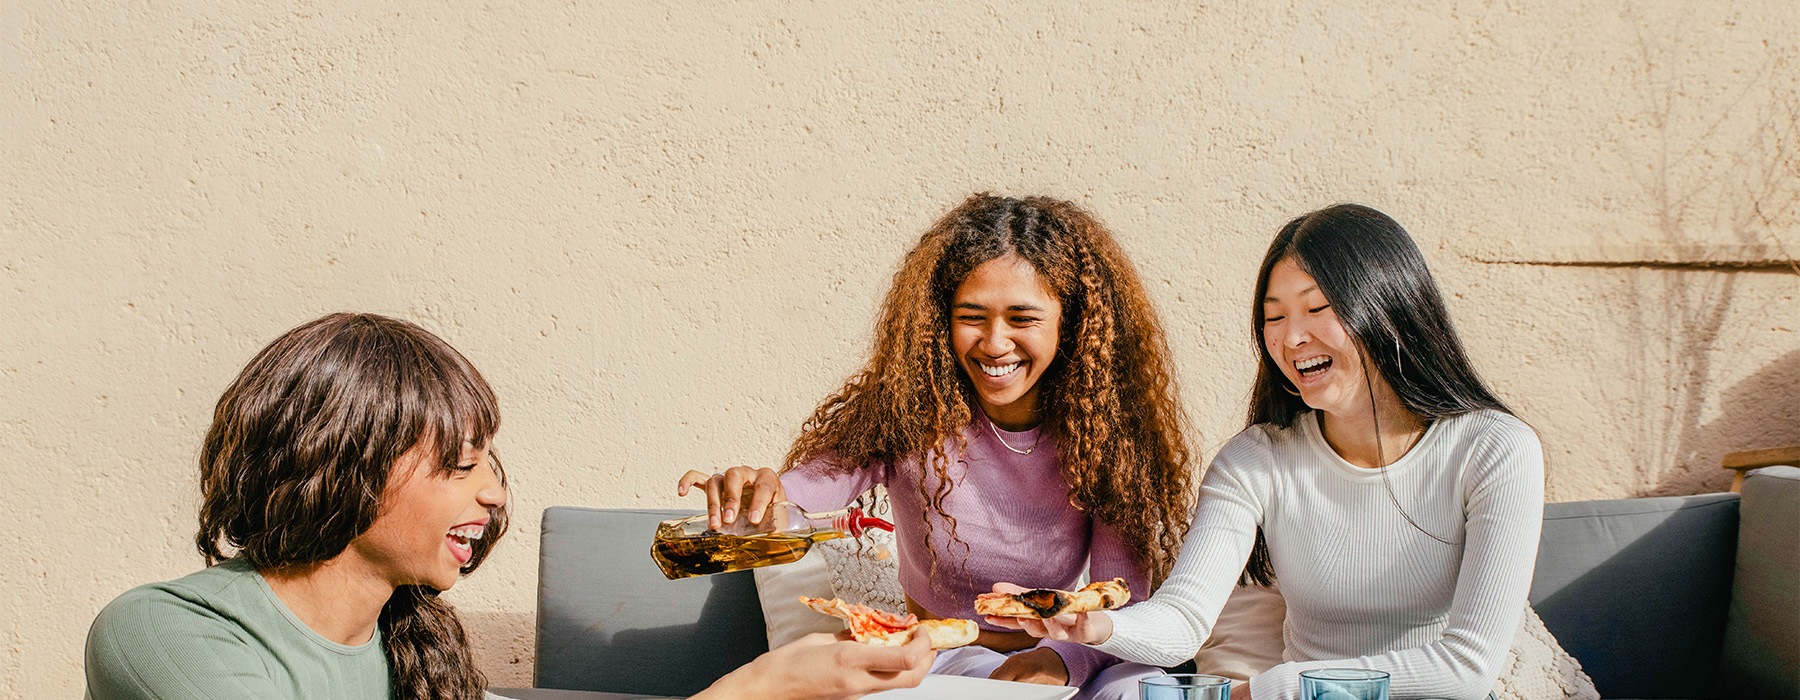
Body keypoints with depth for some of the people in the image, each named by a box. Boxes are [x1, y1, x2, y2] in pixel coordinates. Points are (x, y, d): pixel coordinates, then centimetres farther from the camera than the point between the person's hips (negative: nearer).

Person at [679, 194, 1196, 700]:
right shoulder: (901, 414, -13)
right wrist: (752, 499, -52)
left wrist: (1063, 658, -33)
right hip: (941, 658, -1)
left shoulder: (1111, 428, -11)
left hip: (1063, 652, 1)